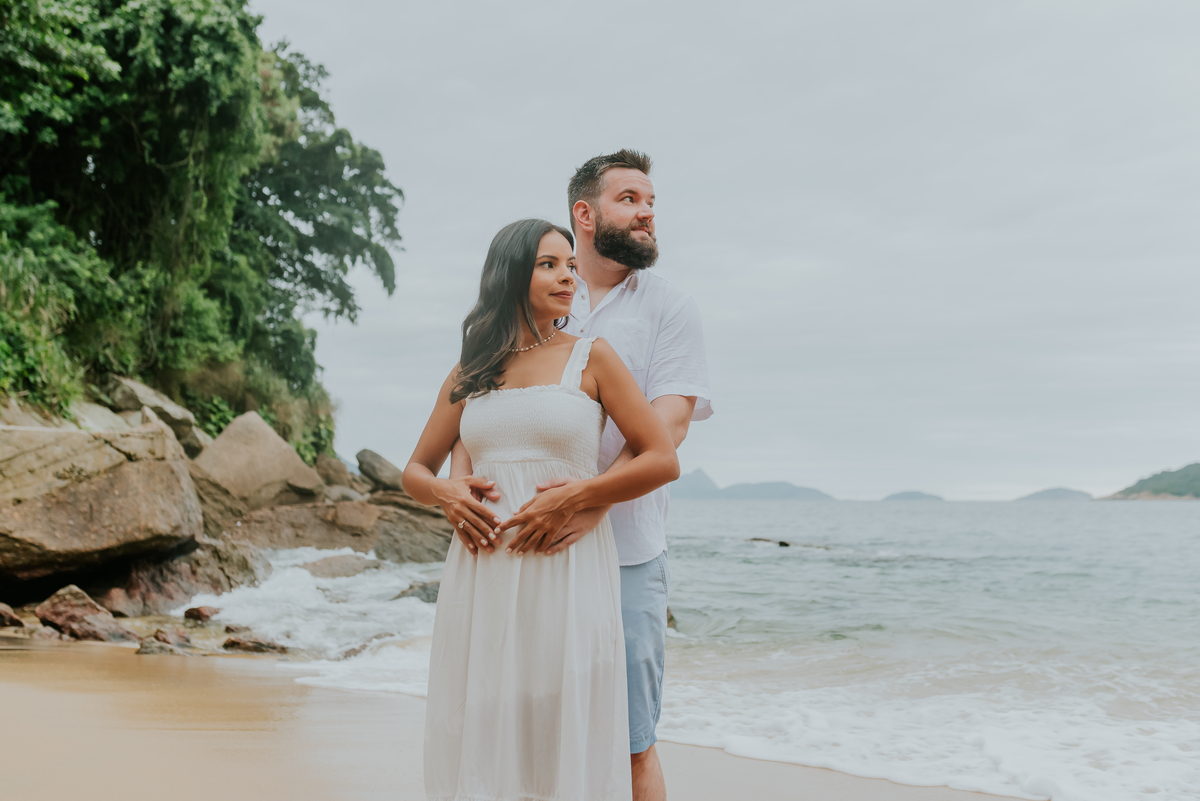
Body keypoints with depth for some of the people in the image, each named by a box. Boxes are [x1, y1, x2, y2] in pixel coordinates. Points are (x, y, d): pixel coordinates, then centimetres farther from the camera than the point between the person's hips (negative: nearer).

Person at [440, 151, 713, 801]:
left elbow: (668, 424, -8)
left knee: (628, 745, 0)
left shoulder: (670, 308, 6)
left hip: (623, 555, -2)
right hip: (520, 552, 2)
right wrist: (458, 480, -13)